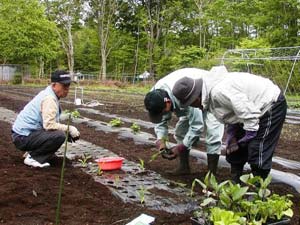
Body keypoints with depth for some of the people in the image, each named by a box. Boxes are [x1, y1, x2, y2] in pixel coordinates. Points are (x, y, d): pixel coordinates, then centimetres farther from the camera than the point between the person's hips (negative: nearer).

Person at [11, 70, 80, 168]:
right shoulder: (49, 99, -19)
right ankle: (32, 158, -10)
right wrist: (69, 128, -16)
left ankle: (33, 152, 14)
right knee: (60, 135, -24)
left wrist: (70, 131, 3)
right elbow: (49, 125, -27)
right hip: (23, 137, -10)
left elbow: (49, 122, 13)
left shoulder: (49, 94, 12)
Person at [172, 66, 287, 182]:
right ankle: (236, 184, 25)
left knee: (257, 153, -13)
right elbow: (230, 114, 7)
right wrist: (231, 138, -1)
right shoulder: (210, 90, -1)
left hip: (271, 105, -11)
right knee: (234, 149, 14)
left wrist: (249, 137, -19)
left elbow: (248, 113, -32)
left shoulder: (219, 91, -34)